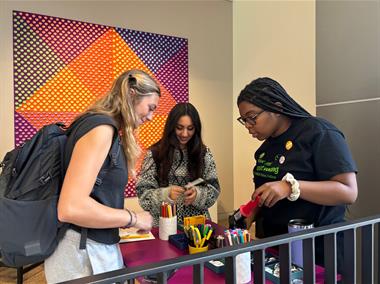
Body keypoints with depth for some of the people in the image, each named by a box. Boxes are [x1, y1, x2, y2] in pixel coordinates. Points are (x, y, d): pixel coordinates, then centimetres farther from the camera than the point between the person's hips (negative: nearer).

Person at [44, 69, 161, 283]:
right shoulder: (101, 127, -20)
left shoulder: (109, 131, 9)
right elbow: (71, 208, -27)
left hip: (98, 247, 9)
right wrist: (133, 218, -17)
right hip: (83, 252, -9)